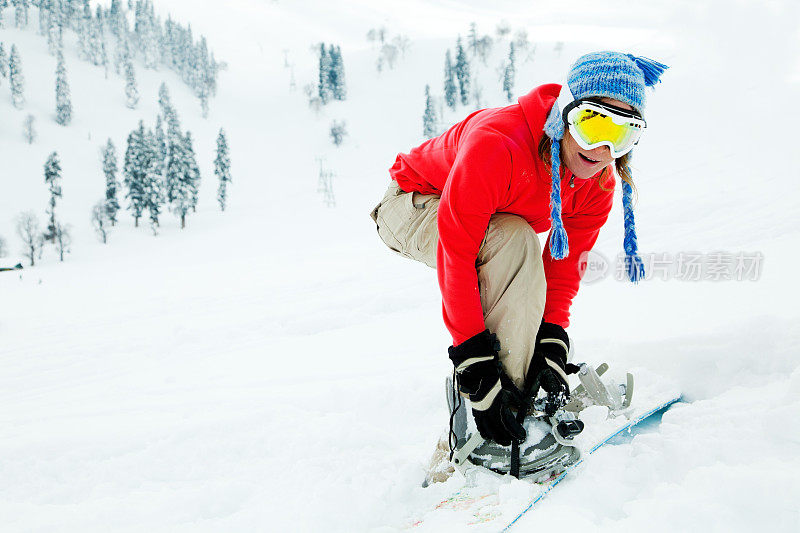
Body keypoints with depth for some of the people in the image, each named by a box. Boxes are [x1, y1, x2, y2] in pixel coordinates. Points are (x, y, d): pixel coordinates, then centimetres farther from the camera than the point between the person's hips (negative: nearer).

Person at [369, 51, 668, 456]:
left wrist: (551, 346, -26)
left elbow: (565, 265, -12)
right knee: (513, 241, -33)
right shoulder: (497, 144, -40)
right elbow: (456, 256, -40)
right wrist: (475, 367, -41)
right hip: (415, 204, -8)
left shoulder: (600, 184, -18)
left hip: (494, 224, 8)